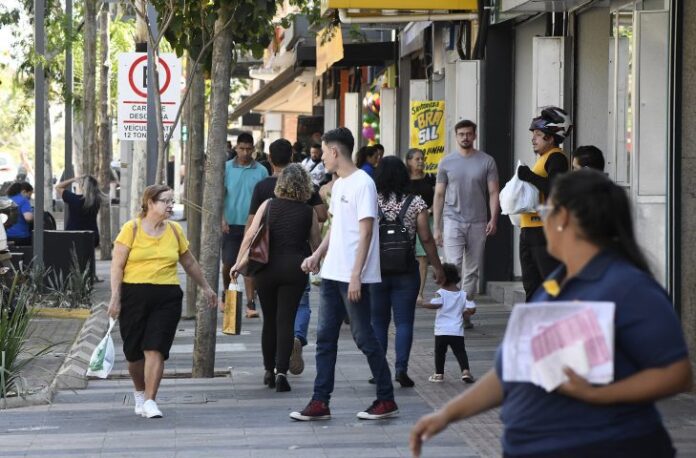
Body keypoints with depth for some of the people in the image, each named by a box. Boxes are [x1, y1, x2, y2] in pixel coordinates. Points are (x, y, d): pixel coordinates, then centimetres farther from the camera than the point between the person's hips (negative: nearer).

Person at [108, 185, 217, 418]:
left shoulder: (174, 230, 9)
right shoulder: (131, 228, -1)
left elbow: (189, 263, 22)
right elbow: (117, 265, -3)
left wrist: (205, 287, 29)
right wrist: (115, 297, -10)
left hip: (167, 297, 1)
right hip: (134, 295, -1)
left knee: (155, 349, -10)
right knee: (134, 352, 8)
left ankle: (150, 401, -9)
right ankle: (140, 393, 33)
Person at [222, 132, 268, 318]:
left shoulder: (261, 171, 2)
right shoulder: (227, 168, 1)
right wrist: (222, 218, -12)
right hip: (231, 224, 0)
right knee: (228, 263, 6)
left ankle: (250, 303, 1)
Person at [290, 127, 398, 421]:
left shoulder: (362, 184, -13)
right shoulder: (338, 185, 15)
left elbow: (365, 232, -17)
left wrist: (356, 275, -21)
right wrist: (317, 256, 14)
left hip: (354, 277, -9)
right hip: (332, 274, 9)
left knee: (363, 336, -2)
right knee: (325, 336, 7)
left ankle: (386, 400, 7)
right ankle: (320, 402, 9)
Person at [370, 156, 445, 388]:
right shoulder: (416, 203, -3)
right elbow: (426, 239, -3)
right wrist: (437, 267, 7)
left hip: (376, 271, 1)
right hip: (406, 271, -1)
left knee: (378, 322, 9)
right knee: (404, 321, 3)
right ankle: (401, 368, -8)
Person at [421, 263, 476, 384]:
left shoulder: (441, 293, -7)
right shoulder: (463, 294, 3)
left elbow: (435, 304, -24)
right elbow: (472, 309, -3)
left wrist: (422, 304, -12)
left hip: (441, 331, -2)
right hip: (457, 332, 2)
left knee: (440, 352, 11)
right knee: (460, 352, 5)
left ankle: (439, 374, 15)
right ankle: (465, 370, -13)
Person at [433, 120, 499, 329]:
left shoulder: (487, 162, 4)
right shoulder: (446, 162, 5)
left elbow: (493, 192, 2)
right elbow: (439, 195, 8)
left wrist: (493, 219, -13)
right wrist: (436, 227, 4)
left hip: (478, 223, 1)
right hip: (453, 221, -1)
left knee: (472, 271, 5)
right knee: (453, 267, -14)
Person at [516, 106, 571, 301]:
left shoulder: (556, 158, -10)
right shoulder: (542, 158, 22)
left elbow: (555, 190, -23)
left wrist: (529, 177, -20)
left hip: (545, 231, -11)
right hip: (530, 230, 11)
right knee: (531, 284, 14)